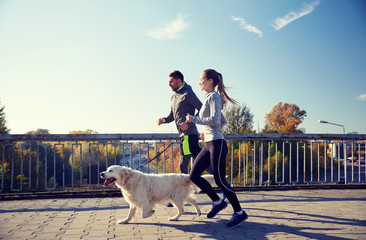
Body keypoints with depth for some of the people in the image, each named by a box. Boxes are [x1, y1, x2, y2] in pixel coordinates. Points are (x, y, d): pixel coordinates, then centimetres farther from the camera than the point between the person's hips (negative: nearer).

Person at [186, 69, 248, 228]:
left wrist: (194, 119, -14)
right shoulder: (209, 98, 19)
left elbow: (215, 120, -21)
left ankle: (239, 212, 10)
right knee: (194, 175, 5)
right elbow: (223, 122, 25)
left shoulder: (214, 97, -8)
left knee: (220, 180, -4)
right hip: (209, 145, 9)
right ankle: (217, 201, 17)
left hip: (217, 144, -9)